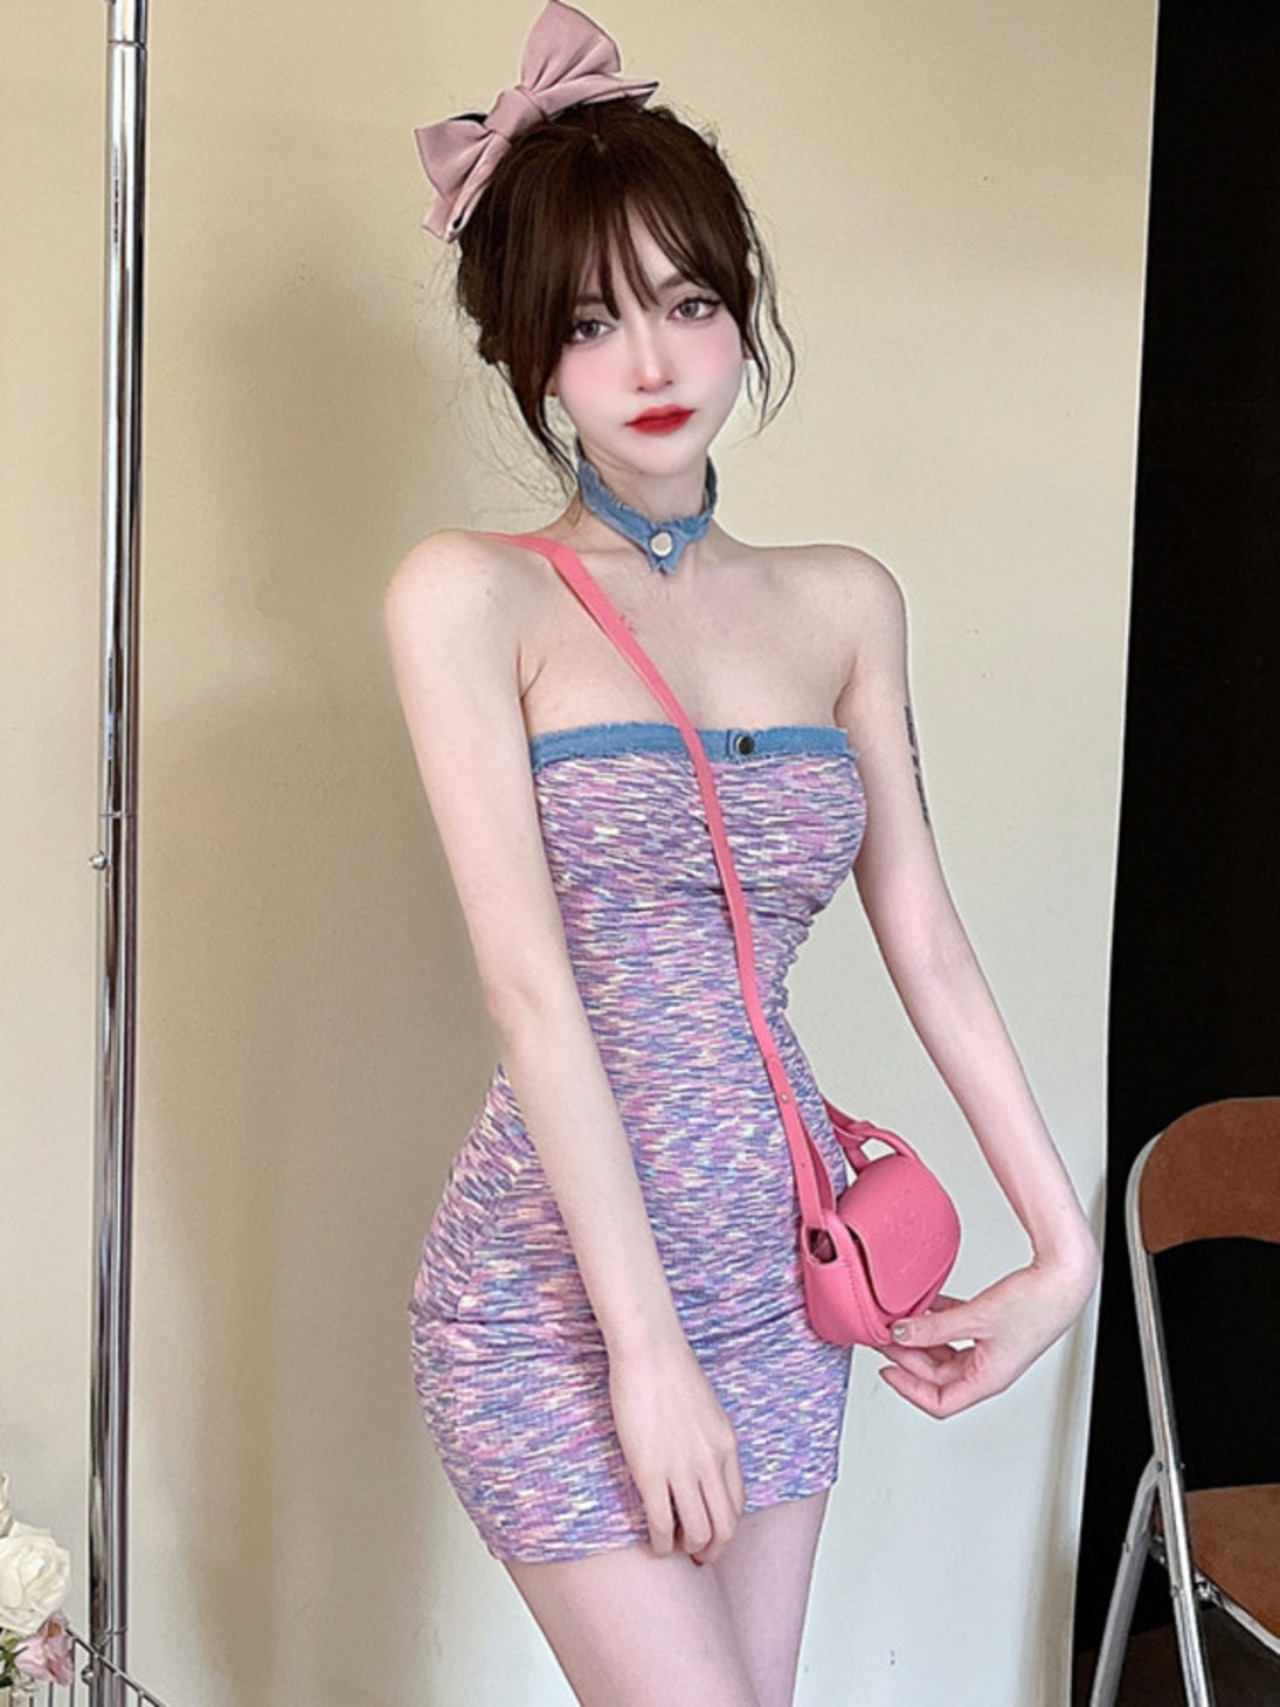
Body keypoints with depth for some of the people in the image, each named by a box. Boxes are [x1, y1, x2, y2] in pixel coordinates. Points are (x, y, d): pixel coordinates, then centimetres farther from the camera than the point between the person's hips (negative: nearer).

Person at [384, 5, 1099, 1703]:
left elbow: (928, 945, 7)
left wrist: (1063, 1245, 5)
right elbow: (530, 982, -15)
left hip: (785, 1272, 5)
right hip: (554, 1294, -4)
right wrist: (644, 1344, -18)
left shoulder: (845, 604, 5)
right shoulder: (472, 594, -9)